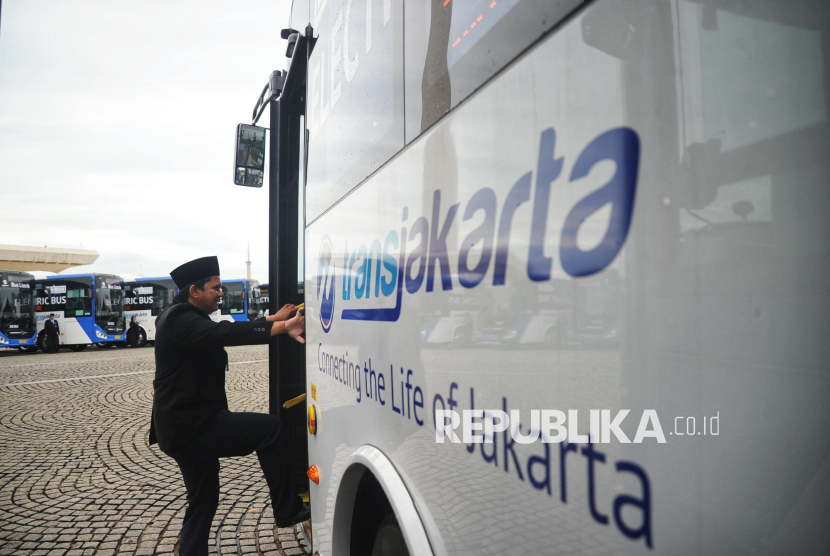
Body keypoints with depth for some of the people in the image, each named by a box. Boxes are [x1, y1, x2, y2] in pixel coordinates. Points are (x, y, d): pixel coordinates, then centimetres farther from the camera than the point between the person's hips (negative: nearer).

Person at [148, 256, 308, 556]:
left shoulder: (184, 318, 16)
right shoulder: (181, 321, -18)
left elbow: (230, 329, 16)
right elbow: (225, 333, -34)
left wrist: (273, 320, 4)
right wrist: (281, 327, -43)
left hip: (182, 427, 11)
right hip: (190, 426, -11)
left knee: (204, 499, 18)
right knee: (270, 428, -13)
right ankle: (288, 510, -4)